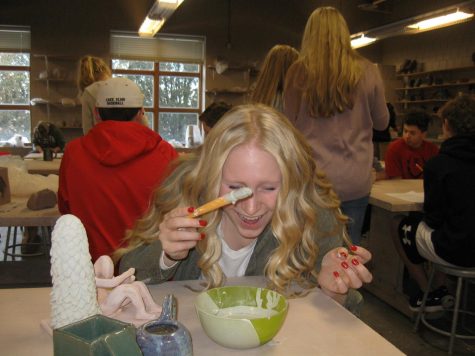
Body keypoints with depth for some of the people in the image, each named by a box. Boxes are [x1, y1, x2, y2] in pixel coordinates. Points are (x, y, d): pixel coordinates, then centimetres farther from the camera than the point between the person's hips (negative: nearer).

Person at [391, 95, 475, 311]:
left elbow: (435, 217, -13)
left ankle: (428, 294, 24)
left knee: (399, 226, 16)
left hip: (455, 252, -6)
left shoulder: (438, 164, -19)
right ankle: (440, 288, 30)